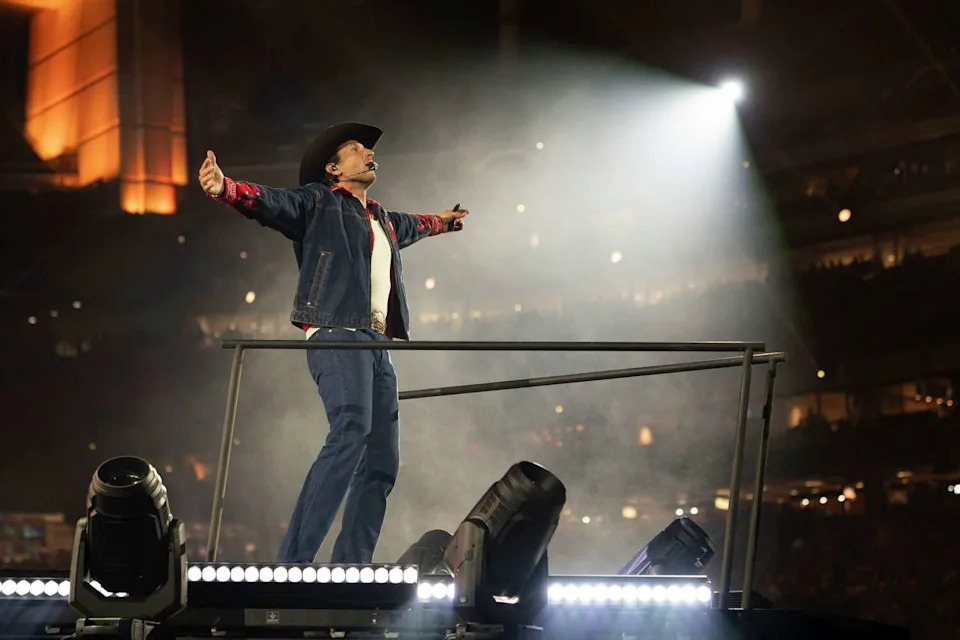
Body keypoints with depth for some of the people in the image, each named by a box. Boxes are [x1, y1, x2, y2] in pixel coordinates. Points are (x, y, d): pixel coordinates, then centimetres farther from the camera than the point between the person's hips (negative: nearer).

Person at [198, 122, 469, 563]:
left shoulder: (383, 222, 28)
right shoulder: (319, 202, 6)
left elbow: (410, 226, 51)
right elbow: (270, 202, -12)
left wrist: (442, 221, 71)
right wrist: (224, 188, -31)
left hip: (377, 345, 9)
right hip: (336, 335, -9)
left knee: (381, 463, 2)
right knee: (351, 430, -28)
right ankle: (293, 562, -32)